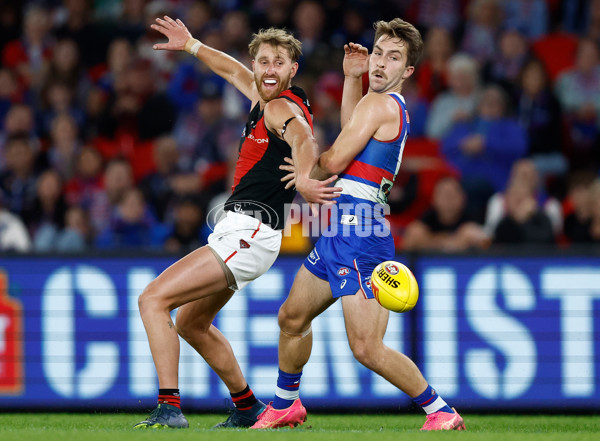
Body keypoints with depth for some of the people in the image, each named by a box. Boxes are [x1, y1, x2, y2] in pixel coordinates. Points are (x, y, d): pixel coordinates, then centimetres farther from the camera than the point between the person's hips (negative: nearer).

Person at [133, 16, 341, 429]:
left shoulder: (282, 108, -14)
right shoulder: (264, 98, 13)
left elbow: (303, 140, -37)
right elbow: (234, 70, 34)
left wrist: (303, 179, -57)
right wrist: (190, 44, 44)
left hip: (248, 235, -10)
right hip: (239, 230, 10)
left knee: (153, 300, -17)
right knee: (191, 324, 25)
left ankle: (169, 409, -23)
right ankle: (248, 407, 34)